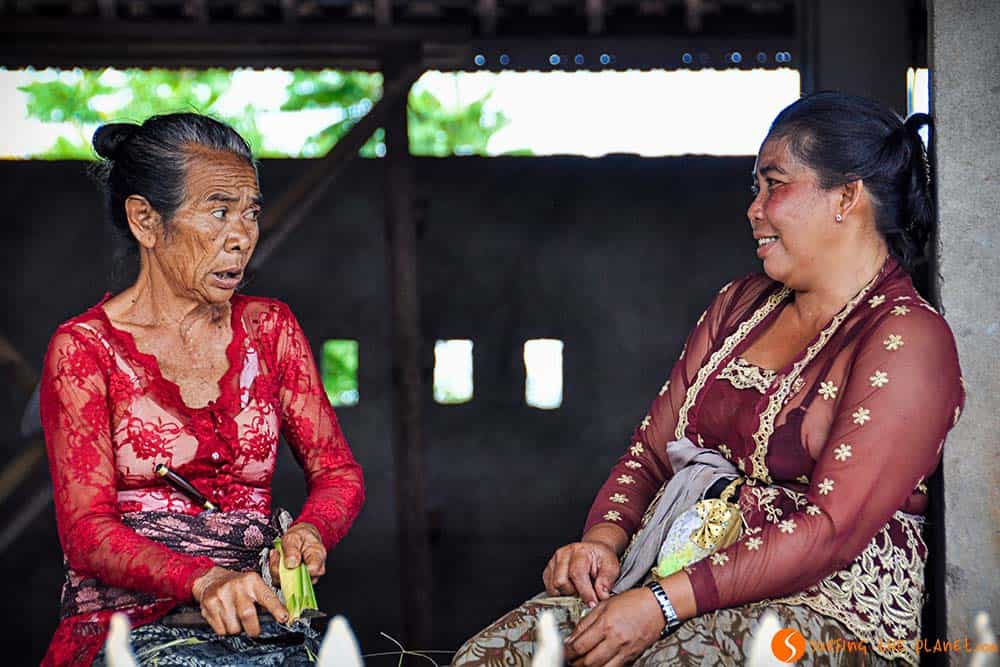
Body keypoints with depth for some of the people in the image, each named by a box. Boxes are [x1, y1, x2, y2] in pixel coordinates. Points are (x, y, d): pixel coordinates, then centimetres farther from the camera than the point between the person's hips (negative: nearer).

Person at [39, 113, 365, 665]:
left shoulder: (269, 328, 13)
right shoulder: (84, 348, -1)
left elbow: (339, 472, 14)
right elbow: (86, 531, -9)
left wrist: (308, 531, -11)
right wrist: (204, 579, -28)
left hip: (258, 617, 4)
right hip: (129, 619, -4)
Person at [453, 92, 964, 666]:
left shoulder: (907, 339, -7)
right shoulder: (741, 305, 19)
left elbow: (832, 528, -16)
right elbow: (652, 450, 18)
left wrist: (662, 604, -22)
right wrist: (603, 539, -4)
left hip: (828, 610, -6)